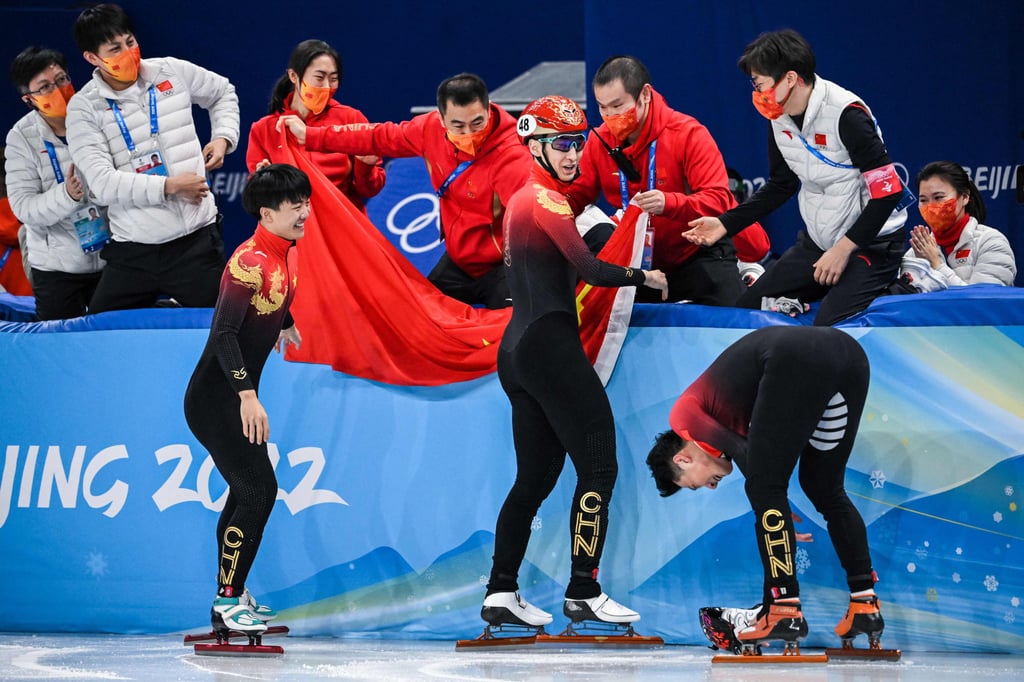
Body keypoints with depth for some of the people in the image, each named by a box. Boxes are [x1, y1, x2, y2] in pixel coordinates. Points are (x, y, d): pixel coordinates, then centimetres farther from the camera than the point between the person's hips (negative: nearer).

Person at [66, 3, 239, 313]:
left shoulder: (172, 72, 4)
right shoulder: (83, 108, -5)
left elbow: (223, 93, 25)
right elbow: (102, 183, -15)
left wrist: (223, 137, 7)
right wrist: (168, 186, -17)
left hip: (197, 240, 1)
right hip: (133, 251, -1)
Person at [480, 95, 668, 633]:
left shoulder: (521, 200, 19)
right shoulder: (547, 201, -10)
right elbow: (589, 269, -19)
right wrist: (644, 277, -5)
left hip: (517, 351, 10)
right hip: (551, 346, -10)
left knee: (535, 477, 12)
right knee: (598, 465, -7)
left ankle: (500, 594, 9)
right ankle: (583, 593, -8)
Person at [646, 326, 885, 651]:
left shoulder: (684, 414, 16)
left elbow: (739, 451, 3)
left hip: (798, 361, -8)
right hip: (849, 352, 8)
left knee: (765, 489, 6)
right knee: (826, 490, 22)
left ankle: (785, 612, 3)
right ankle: (865, 606, 20)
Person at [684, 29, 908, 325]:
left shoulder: (847, 114, -25)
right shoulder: (779, 116, -1)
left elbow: (887, 190, -23)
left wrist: (843, 249, -22)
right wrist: (726, 224, 6)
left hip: (870, 242, -8)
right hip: (818, 241, 8)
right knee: (747, 309, 4)